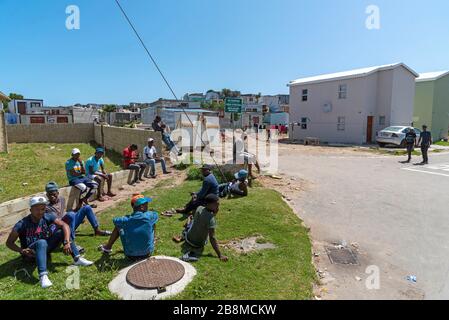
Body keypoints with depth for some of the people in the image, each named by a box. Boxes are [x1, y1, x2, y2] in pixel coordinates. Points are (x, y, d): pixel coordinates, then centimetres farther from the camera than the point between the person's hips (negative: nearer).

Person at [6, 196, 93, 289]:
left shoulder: (47, 217, -11)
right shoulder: (22, 225, -19)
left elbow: (65, 225, -20)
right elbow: (9, 243, -11)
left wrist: (67, 242, -35)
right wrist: (21, 250, -29)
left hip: (45, 247, 4)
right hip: (30, 253, -4)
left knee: (61, 232, -19)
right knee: (42, 242, -37)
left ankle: (77, 259, -23)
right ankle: (43, 276, -51)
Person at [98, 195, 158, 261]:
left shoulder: (126, 220, -17)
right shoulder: (150, 216, -18)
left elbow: (115, 221, 6)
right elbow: (155, 217, 8)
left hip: (131, 256, 0)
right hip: (148, 253, 0)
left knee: (118, 227, 17)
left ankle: (108, 247, 39)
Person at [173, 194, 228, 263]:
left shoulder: (199, 208, -16)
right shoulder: (211, 219, -32)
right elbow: (212, 238, -33)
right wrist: (220, 255, -32)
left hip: (188, 237, 5)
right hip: (198, 246, -5)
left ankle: (181, 238, 37)